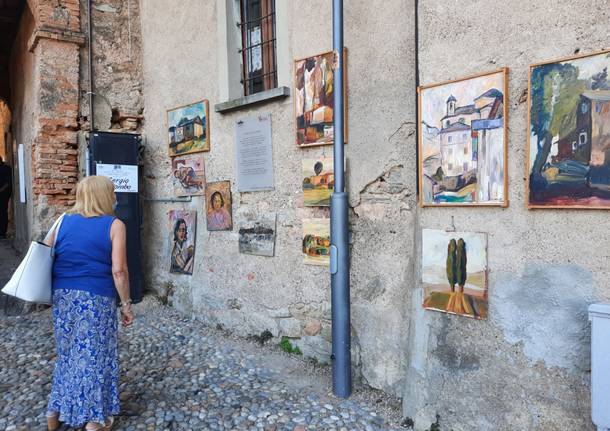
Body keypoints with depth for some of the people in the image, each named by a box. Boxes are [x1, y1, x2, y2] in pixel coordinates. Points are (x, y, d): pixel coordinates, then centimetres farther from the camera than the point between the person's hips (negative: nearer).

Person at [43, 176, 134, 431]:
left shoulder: (64, 221, 8)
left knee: (66, 353, 21)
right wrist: (126, 304, -5)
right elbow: (118, 270, -14)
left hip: (62, 296, 5)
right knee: (94, 355, 8)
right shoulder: (114, 225, -7)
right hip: (96, 298, -5)